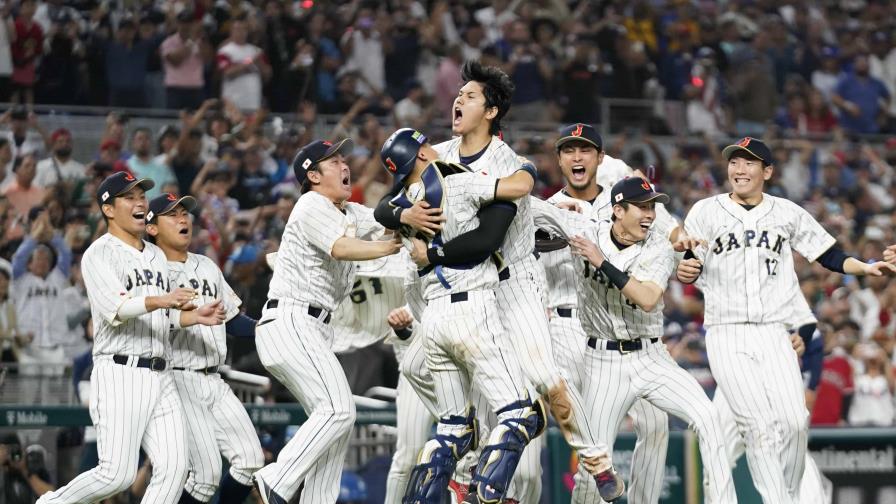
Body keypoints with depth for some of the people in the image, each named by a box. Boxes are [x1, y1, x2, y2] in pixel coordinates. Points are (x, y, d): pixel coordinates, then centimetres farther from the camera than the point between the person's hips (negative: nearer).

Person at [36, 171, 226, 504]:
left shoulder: (157, 255, 22)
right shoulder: (99, 254, -3)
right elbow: (113, 308, -20)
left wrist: (195, 316, 7)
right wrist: (162, 300, -35)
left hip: (159, 376, 7)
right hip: (120, 374, -7)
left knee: (174, 468, -7)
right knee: (118, 474, -12)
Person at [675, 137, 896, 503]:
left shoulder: (787, 213, 9)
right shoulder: (705, 212, 4)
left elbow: (828, 255, 11)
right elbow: (690, 270, 2)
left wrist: (866, 268, -5)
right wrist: (685, 271, -22)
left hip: (773, 333, 2)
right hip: (726, 334, -2)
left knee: (794, 421, -9)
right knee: (758, 425, -11)